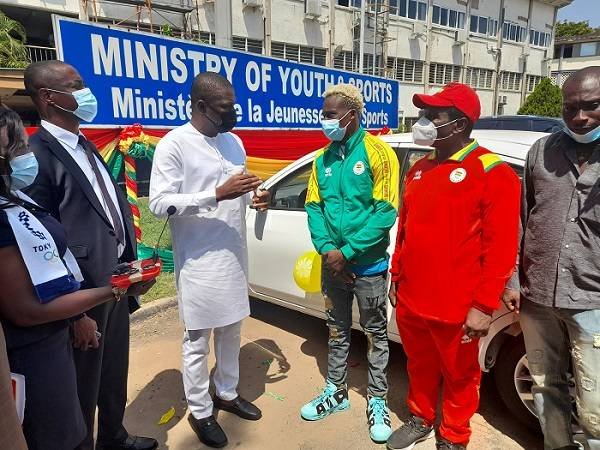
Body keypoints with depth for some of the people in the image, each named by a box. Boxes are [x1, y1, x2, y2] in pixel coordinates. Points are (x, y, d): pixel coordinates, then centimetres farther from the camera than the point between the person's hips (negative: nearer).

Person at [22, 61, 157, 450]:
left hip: (116, 284, 8)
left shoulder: (87, 147, 10)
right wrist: (76, 314, -17)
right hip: (84, 293, -8)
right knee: (84, 388, 14)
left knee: (115, 375, 26)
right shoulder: (38, 154, -18)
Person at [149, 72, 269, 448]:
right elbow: (159, 203, -18)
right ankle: (200, 412, 28)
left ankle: (227, 393, 39)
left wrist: (255, 197, -4)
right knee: (198, 341, 8)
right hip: (199, 261, -6)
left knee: (231, 332, 19)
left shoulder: (233, 142, 10)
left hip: (234, 255, 7)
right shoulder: (174, 144, -12)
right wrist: (217, 194, -26)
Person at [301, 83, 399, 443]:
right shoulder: (323, 159, 5)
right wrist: (327, 249, -11)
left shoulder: (378, 153, -11)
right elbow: (314, 207, 4)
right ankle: (336, 392, 37)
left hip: (369, 266, -4)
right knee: (337, 331, 18)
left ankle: (378, 401, 30)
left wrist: (347, 252, -18)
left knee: (376, 335, 11)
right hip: (333, 264, 5)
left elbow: (386, 211, -17)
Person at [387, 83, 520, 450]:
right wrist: (396, 276, 15)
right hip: (410, 299, 6)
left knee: (459, 376, 16)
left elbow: (502, 249, -14)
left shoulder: (493, 172, -11)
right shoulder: (420, 169, 10)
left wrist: (485, 306, -16)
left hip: (456, 307, -5)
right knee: (420, 367, 23)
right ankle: (421, 420, 45)